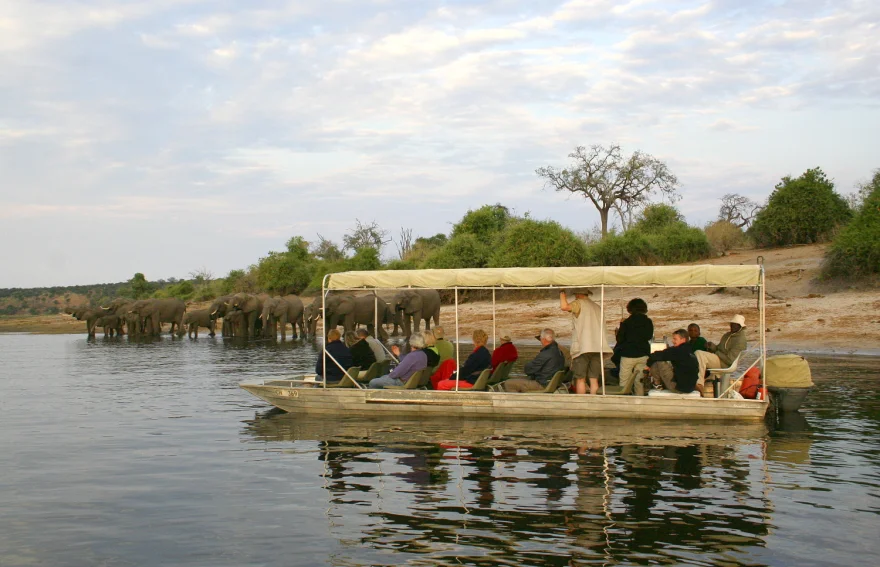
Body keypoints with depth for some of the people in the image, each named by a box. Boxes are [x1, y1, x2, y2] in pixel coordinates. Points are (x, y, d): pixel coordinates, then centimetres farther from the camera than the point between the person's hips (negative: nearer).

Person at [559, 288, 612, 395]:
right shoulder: (597, 307, 20)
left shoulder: (579, 303, -1)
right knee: (594, 379, 5)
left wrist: (562, 292, -4)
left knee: (580, 379, -2)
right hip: (598, 347, 6)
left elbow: (564, 306, -20)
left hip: (582, 347, -6)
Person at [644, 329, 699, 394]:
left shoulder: (677, 350, -16)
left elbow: (658, 355, -19)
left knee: (658, 362, -8)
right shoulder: (690, 351, 11)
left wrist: (648, 364, 0)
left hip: (678, 388, -9)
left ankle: (657, 384, 11)